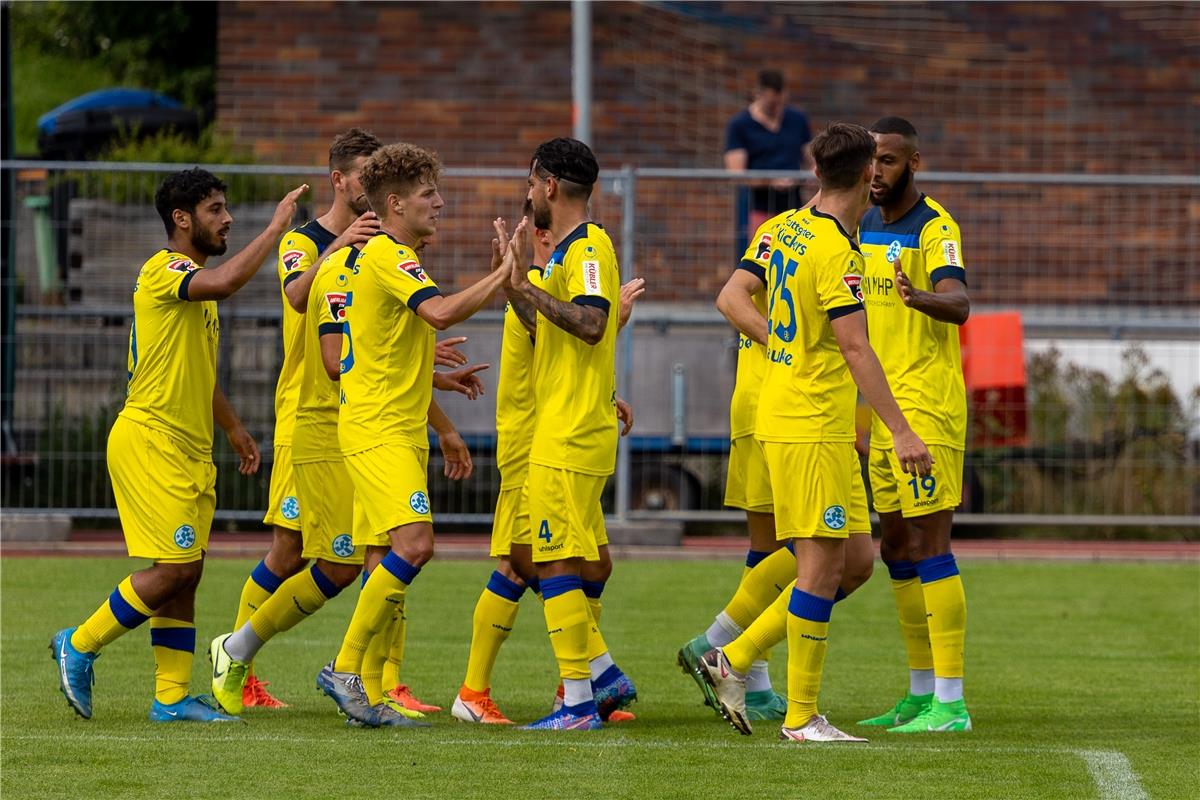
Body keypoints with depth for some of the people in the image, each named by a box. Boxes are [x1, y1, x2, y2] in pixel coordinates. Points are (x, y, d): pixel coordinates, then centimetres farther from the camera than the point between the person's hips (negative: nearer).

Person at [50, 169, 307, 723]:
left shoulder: (194, 282, 19)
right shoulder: (164, 271, -12)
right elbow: (226, 281, -33)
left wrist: (233, 428, 30)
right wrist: (276, 226, -25)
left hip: (190, 449, 10)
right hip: (150, 441, -10)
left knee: (186, 573, 6)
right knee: (175, 568, -12)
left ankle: (172, 696, 7)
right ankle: (79, 646, 2)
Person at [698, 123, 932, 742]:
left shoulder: (791, 228, 10)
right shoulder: (836, 253, -17)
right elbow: (854, 348, -23)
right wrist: (901, 432, -25)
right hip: (812, 428, -9)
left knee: (849, 561, 11)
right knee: (822, 565, -6)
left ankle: (732, 661, 10)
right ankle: (801, 719, -3)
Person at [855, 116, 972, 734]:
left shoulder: (934, 228, -12)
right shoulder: (865, 227, 13)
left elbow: (959, 303, -29)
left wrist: (921, 297, -48)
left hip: (927, 407, -9)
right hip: (881, 408, 9)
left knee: (929, 546, -10)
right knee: (897, 549, 11)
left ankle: (951, 703, -10)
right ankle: (922, 693, 19)